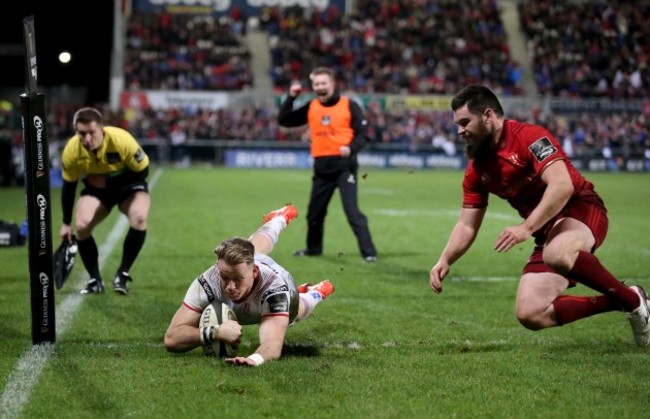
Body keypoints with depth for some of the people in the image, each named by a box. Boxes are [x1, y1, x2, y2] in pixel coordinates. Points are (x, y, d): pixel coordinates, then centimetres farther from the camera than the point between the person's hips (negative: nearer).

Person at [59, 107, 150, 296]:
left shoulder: (121, 140, -33)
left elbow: (142, 171, -18)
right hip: (96, 188, 2)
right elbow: (68, 187, -5)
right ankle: (95, 280, -1)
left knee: (139, 218, -30)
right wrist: (66, 224, 1)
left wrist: (109, 181, -24)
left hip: (128, 183, -2)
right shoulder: (71, 151, -23)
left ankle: (123, 274, -11)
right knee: (81, 225, -21)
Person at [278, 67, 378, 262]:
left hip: (344, 165, -5)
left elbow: (363, 134, -5)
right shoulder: (311, 107, 9)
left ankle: (369, 252, -12)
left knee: (352, 211, -14)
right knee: (315, 212, 16)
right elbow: (283, 120, 11)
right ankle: (313, 248, 36)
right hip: (322, 168, 5)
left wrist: (350, 148, -23)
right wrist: (291, 97, 0)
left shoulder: (349, 105, -3)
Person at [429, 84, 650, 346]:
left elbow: (562, 184, -26)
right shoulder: (476, 169, 9)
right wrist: (445, 261, -5)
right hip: (547, 232, 8)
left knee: (557, 254, -42)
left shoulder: (528, 136, -13)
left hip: (580, 209, -8)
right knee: (530, 315, -10)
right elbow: (467, 225, 12)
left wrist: (527, 228, -33)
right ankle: (613, 304, 5)